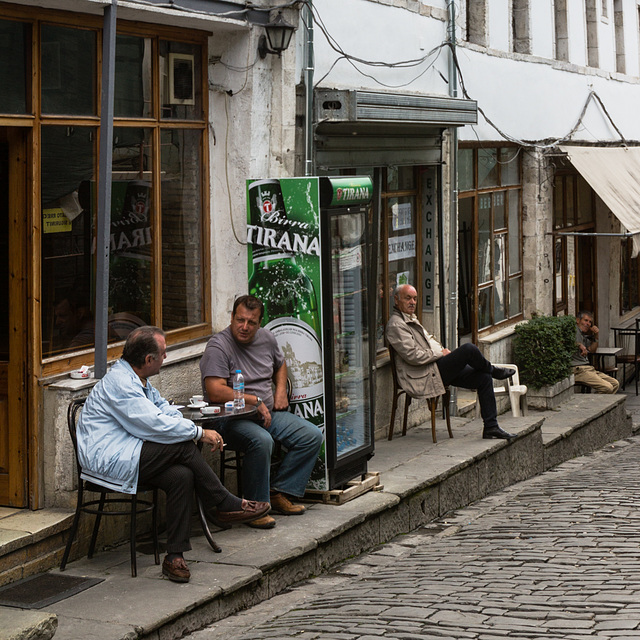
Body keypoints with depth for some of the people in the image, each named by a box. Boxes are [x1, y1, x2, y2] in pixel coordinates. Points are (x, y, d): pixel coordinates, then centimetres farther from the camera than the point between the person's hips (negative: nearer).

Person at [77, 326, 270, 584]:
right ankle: (224, 505, -4)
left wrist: (194, 431, -2)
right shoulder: (119, 383, -18)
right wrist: (200, 432, -13)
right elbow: (156, 425, -22)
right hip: (106, 461, -10)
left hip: (125, 458, 10)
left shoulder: (136, 379, 15)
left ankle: (175, 557, -15)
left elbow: (165, 410, 20)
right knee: (183, 446, -21)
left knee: (181, 476, -15)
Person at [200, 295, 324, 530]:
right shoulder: (219, 346, -14)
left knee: (313, 436, -6)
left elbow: (280, 365, 33)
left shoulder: (266, 338, 10)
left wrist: (281, 390, 13)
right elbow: (215, 392, -24)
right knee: (261, 440, -37)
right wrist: (256, 401, -17)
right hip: (232, 420, -8)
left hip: (269, 413, 8)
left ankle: (278, 493, -1)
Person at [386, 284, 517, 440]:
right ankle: (493, 370, 10)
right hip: (425, 376, -10)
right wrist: (440, 353, -9)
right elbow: (413, 356, -20)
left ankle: (491, 426, 2)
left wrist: (442, 350, 9)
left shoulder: (411, 319, 21)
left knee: (484, 378, -1)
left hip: (438, 369, 10)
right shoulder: (396, 325, -12)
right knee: (469, 349, -22)